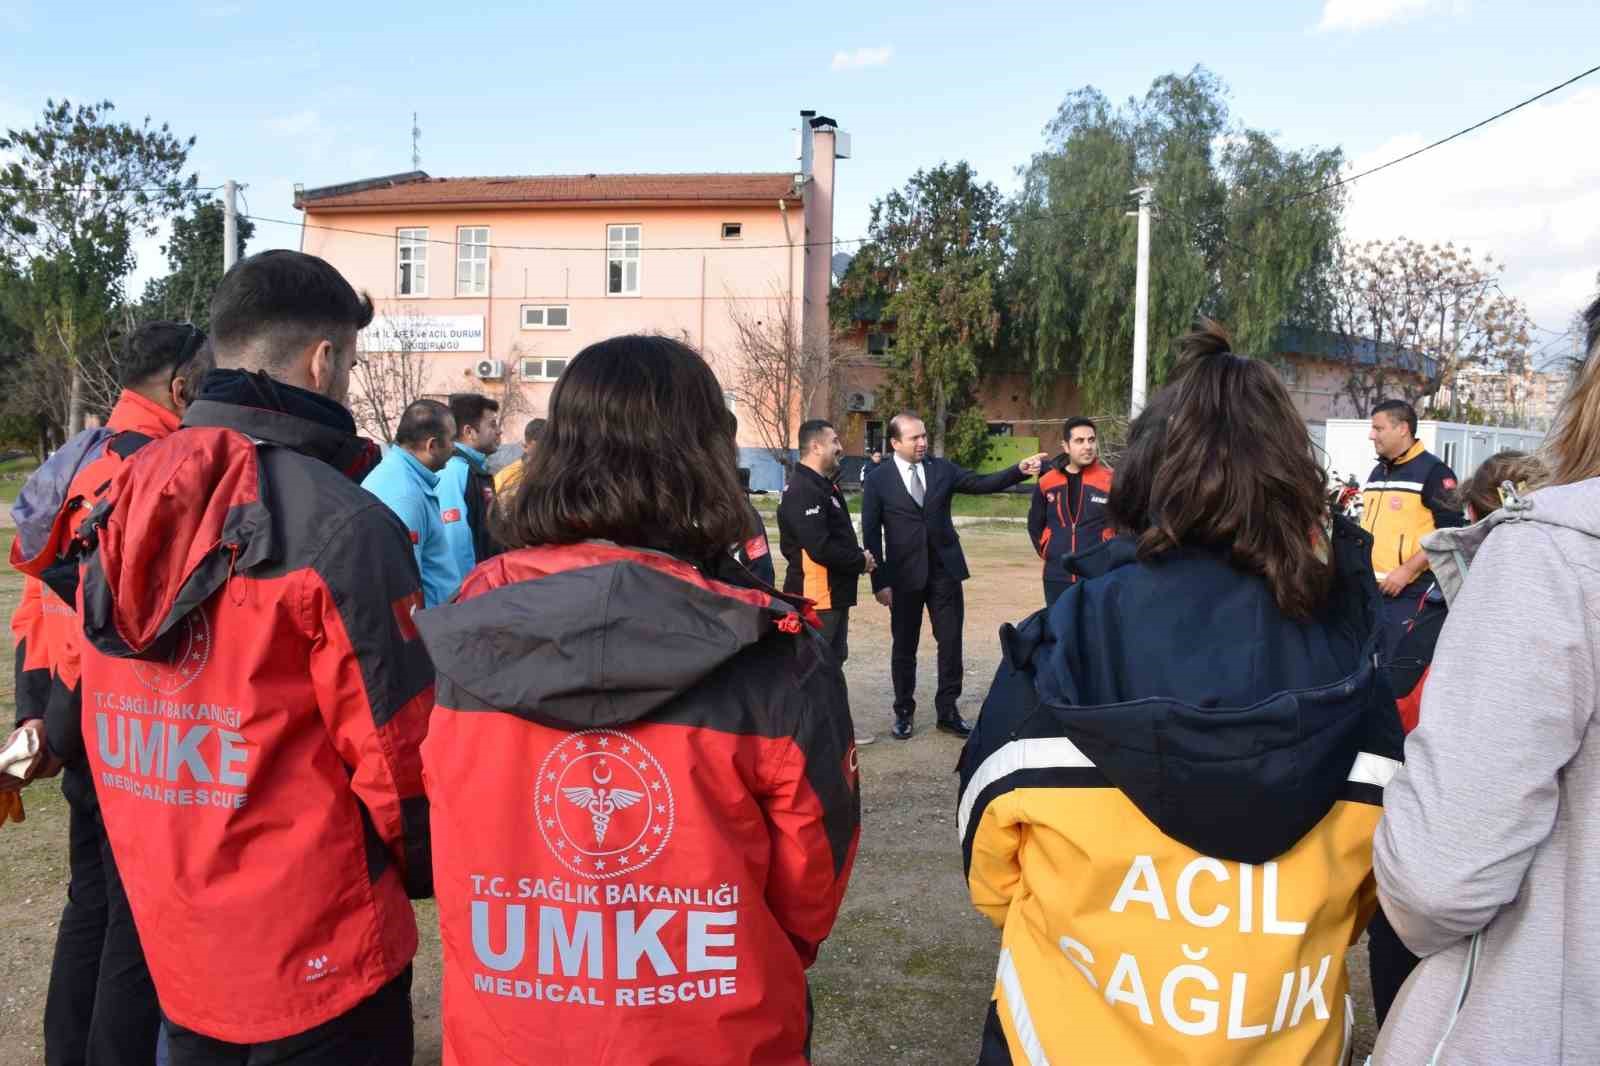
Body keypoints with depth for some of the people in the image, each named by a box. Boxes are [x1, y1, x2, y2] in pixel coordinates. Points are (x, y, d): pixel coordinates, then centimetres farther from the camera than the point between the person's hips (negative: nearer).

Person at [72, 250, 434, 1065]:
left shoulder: (122, 505, 1)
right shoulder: (339, 523, -21)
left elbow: (109, 726, 9)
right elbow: (400, 748, -18)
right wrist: (437, 873, 2)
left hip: (169, 944, 7)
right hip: (314, 957, -7)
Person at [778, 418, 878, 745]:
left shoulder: (824, 485, 13)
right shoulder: (803, 491, -21)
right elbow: (820, 549, -27)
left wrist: (858, 557, -1)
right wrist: (861, 562, -13)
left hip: (834, 592, 10)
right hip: (816, 595, -10)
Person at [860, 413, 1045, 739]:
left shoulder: (942, 469, 4)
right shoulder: (878, 480, -5)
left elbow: (982, 483, -2)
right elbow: (871, 534, -5)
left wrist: (1019, 470, -18)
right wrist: (880, 582, -10)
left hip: (945, 571, 3)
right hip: (905, 575, -2)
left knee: (951, 642, 6)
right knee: (904, 647, 9)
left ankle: (948, 711, 19)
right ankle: (903, 712, 23)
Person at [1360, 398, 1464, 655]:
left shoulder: (1433, 472, -7)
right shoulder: (1377, 472, 18)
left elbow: (1449, 531, -14)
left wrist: (1407, 570, -20)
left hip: (1410, 594, -8)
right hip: (1371, 591, 8)